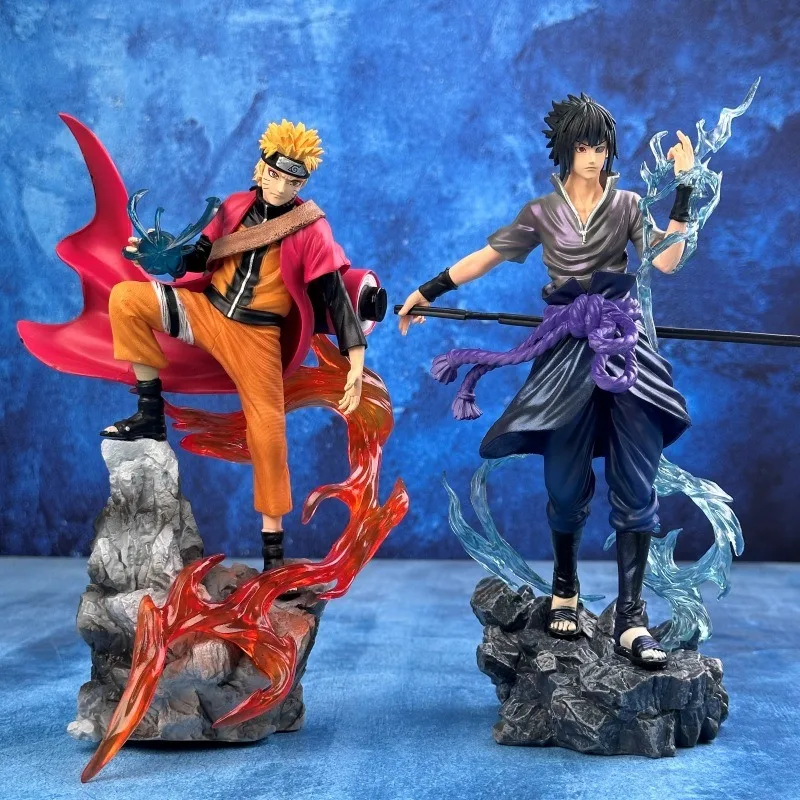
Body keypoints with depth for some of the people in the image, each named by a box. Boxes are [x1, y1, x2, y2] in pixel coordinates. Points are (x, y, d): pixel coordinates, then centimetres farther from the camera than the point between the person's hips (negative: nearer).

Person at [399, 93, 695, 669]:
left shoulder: (626, 205, 7)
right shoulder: (543, 213, 8)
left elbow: (666, 261, -7)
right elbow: (485, 258, 13)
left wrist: (684, 190, -9)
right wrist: (427, 293, 13)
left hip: (624, 345, 0)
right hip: (567, 351, 0)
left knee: (635, 486, -8)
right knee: (566, 485, 2)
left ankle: (631, 619, -5)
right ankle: (565, 590, 27)